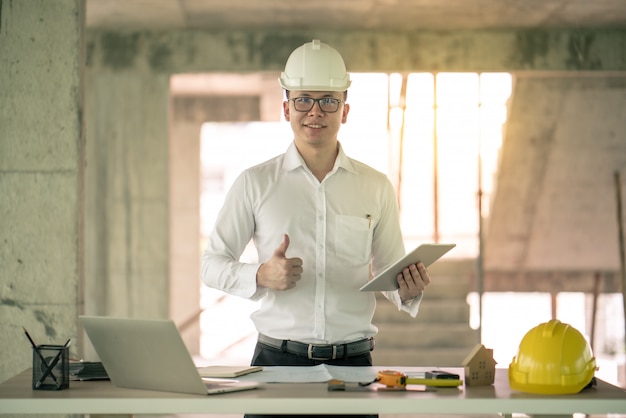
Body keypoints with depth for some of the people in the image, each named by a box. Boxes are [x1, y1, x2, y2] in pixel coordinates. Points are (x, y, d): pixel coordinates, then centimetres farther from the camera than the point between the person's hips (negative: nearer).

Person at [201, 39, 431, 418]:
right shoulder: (256, 183, 3)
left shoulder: (376, 188, 8)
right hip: (278, 358, -1)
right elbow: (212, 265, 4)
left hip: (353, 359, 1)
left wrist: (409, 291, -10)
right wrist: (261, 276, -15)